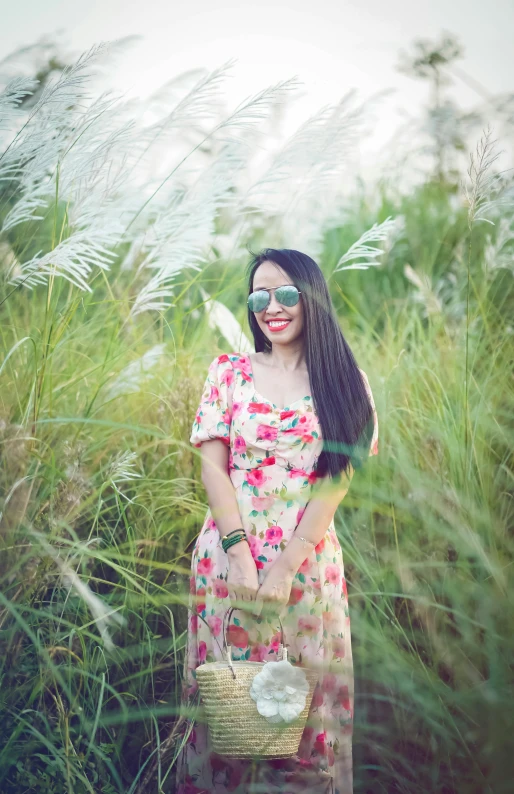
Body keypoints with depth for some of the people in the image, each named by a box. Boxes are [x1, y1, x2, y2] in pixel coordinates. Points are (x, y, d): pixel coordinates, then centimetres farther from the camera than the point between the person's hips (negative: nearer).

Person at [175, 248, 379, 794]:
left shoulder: (346, 382, 2)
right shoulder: (229, 371, 5)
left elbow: (336, 482, -4)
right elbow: (212, 466, -1)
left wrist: (285, 569, -13)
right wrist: (243, 559, -12)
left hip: (309, 560, 0)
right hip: (228, 555, 1)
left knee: (303, 702, 8)